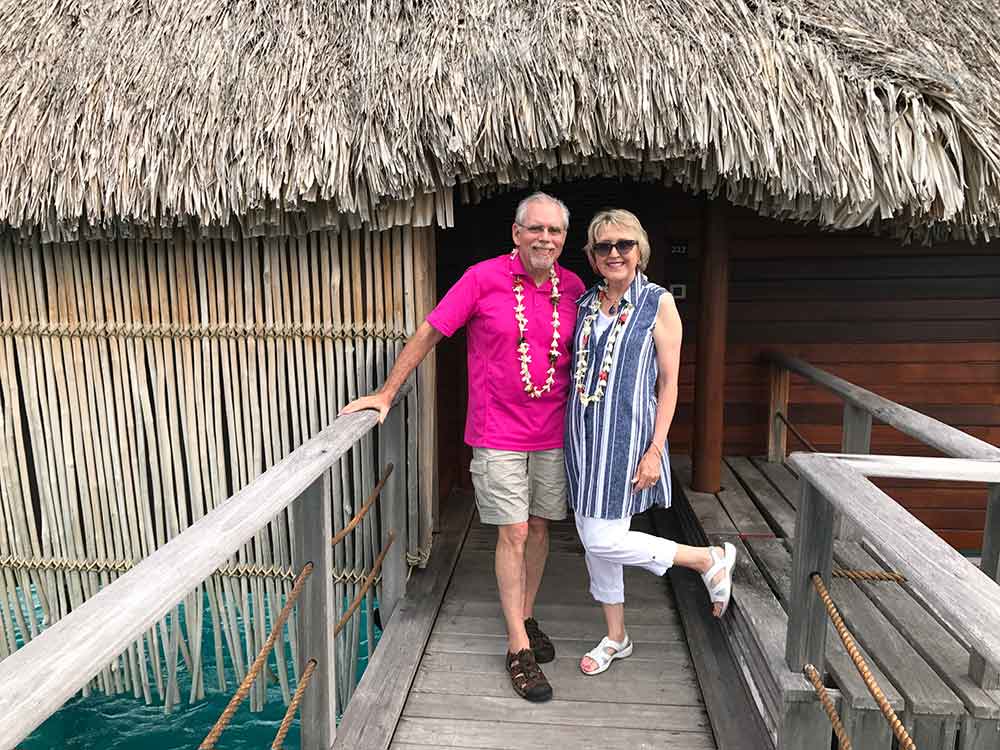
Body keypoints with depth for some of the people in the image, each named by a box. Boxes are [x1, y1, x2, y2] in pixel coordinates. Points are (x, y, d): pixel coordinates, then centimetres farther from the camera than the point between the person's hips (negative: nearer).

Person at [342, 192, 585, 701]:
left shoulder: (572, 288, 2)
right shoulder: (484, 278, -10)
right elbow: (429, 333, -5)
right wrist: (386, 393, -6)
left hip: (553, 435, 4)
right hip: (499, 435, -4)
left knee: (539, 527, 14)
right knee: (513, 534, 0)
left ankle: (527, 618, 34)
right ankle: (519, 648, 13)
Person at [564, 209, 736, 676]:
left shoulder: (657, 303, -5)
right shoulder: (585, 303, 9)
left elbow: (669, 383, -7)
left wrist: (655, 448, -13)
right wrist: (572, 433, 12)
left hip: (626, 432, -6)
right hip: (584, 432, 6)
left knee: (602, 541, -10)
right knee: (590, 538, 12)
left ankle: (710, 560, 12)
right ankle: (616, 638, 32)